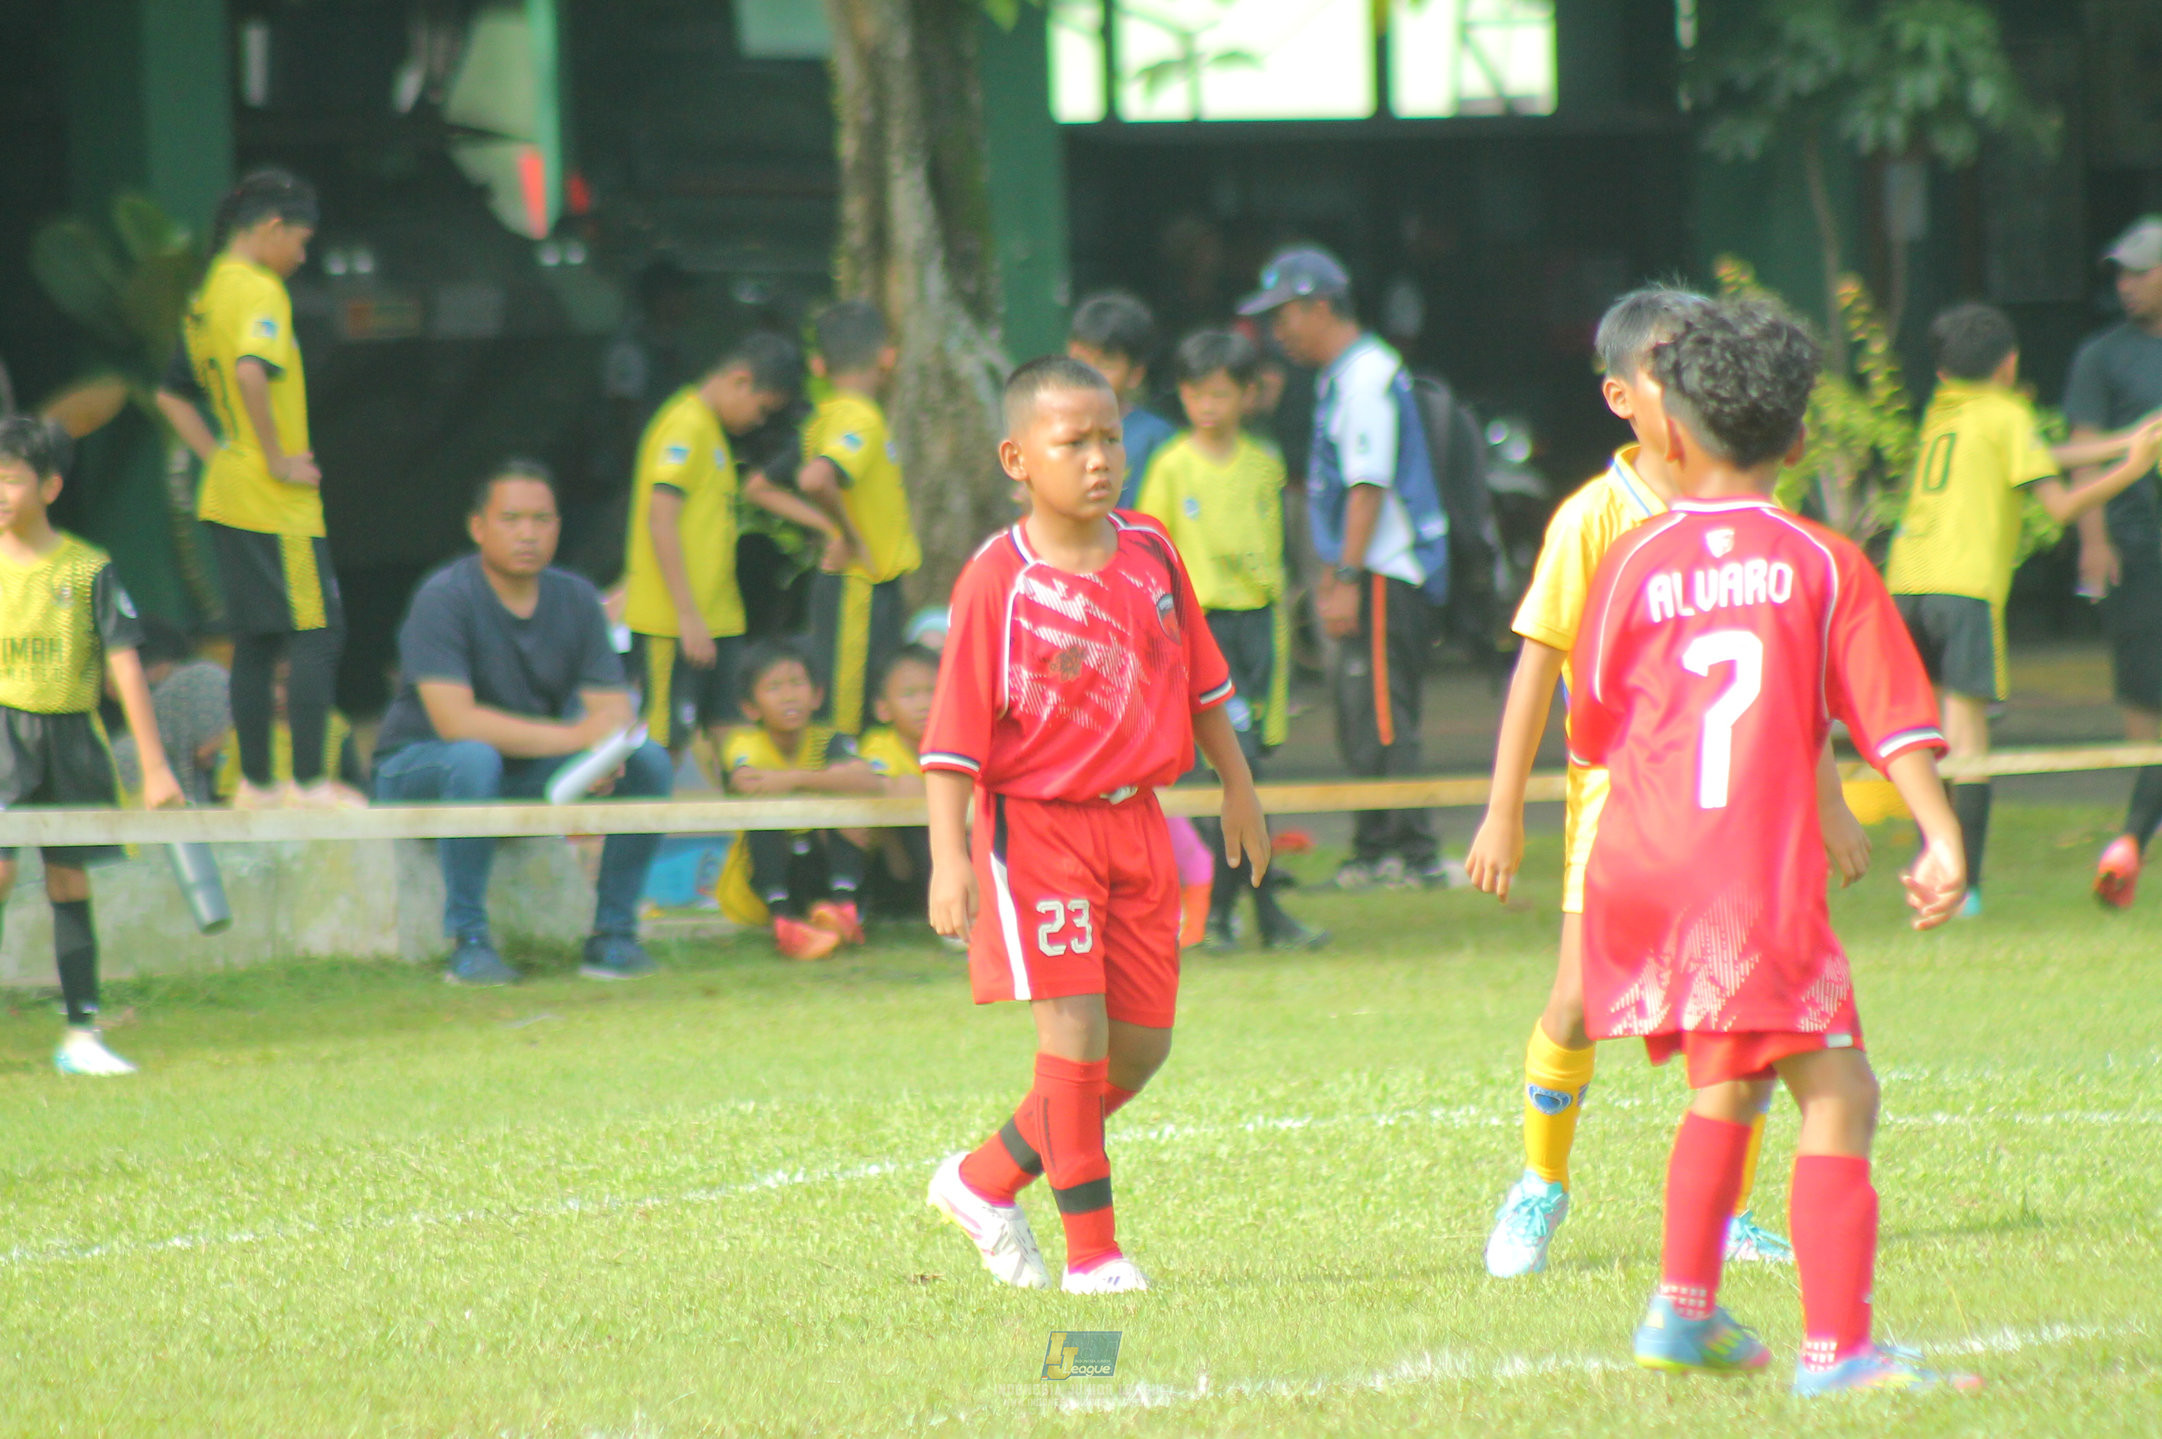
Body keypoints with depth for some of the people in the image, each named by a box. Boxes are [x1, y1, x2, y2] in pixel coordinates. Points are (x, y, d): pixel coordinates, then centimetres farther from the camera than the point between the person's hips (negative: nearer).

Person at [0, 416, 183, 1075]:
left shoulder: (88, 569, 0)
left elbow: (125, 668, 0)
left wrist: (155, 767, -2)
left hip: (71, 736, 1)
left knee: (70, 885, 6)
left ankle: (82, 1033, 12)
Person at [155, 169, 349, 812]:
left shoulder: (206, 296, 14)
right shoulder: (260, 292, -14)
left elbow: (173, 394, 23)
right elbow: (252, 371, -32)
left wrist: (220, 457, 16)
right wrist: (276, 459, -22)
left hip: (228, 494, 9)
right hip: (277, 504, -9)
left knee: (255, 640, 13)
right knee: (317, 633, -5)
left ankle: (255, 783, 15)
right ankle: (309, 783, -7)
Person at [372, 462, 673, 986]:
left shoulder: (575, 599, 0)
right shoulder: (444, 598, -18)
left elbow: (613, 706, -4)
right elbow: (454, 719, -29)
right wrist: (572, 737, -32)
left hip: (525, 782, 6)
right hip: (418, 766, -6)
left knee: (650, 762, -13)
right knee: (474, 758, -40)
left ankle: (614, 933, -6)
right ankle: (468, 942, -31)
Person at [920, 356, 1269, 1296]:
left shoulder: (1151, 556, 4)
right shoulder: (998, 581, -12)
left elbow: (1200, 681, 18)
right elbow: (955, 731, -12)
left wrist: (1237, 787, 23)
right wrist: (948, 855, -20)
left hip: (1135, 824, 6)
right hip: (1036, 824, -6)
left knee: (1141, 1044, 8)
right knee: (1074, 1028, -12)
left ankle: (985, 1181, 25)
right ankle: (1091, 1251, -3)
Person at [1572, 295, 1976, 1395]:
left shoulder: (1634, 564, 8)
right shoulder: (1827, 566, 3)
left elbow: (1591, 733, 17)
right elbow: (1892, 718, -5)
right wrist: (1940, 839, -10)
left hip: (1636, 869, 5)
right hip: (1760, 875, -5)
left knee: (1726, 1084, 26)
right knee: (1836, 1096, -8)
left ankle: (1684, 1308, 28)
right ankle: (1835, 1350, -21)